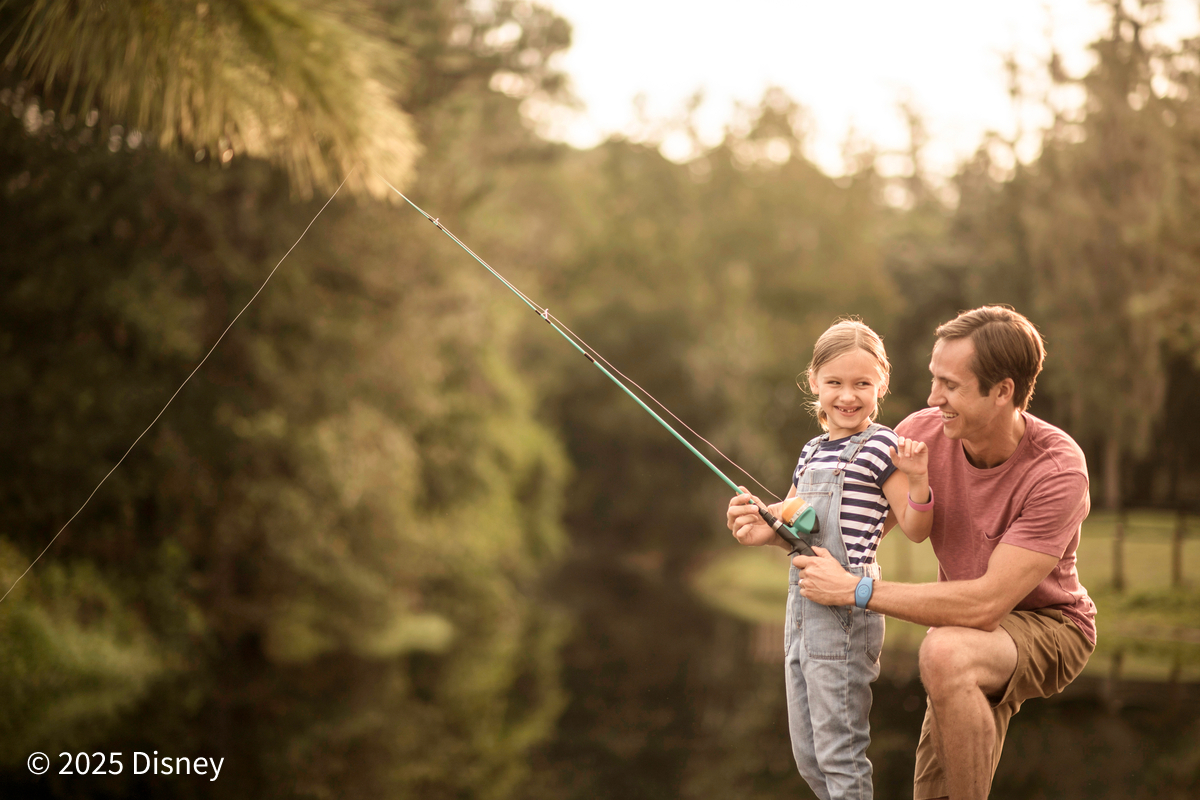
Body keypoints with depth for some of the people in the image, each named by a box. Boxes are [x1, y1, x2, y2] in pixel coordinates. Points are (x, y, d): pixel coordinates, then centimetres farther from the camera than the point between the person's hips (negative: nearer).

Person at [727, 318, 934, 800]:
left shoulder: (879, 447, -8)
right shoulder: (812, 452, 15)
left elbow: (915, 530, -11)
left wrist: (918, 481, -28)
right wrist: (760, 521, 6)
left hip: (844, 612, -8)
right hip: (801, 609, 8)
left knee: (839, 751, -2)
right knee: (807, 754, 16)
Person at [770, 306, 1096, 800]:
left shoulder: (1057, 471, -29)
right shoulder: (923, 434, -13)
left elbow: (986, 604, -34)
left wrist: (854, 590, -32)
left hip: (1048, 626, -5)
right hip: (972, 627, 6)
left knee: (945, 652, -36)